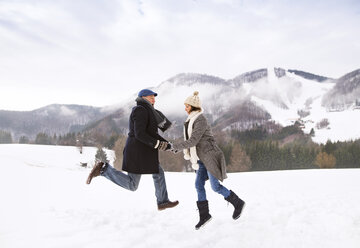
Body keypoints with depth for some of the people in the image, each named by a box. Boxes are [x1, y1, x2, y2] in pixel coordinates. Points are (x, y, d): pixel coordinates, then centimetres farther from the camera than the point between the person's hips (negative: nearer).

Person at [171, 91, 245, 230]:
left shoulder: (200, 120, -18)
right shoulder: (191, 120, 11)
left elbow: (193, 141, -23)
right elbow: (190, 139, 21)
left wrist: (176, 146, -16)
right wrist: (178, 147, 12)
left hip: (209, 155, -9)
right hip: (202, 158, 9)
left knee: (215, 186, -3)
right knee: (199, 185, 4)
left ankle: (237, 203, 17)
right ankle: (204, 215, 12)